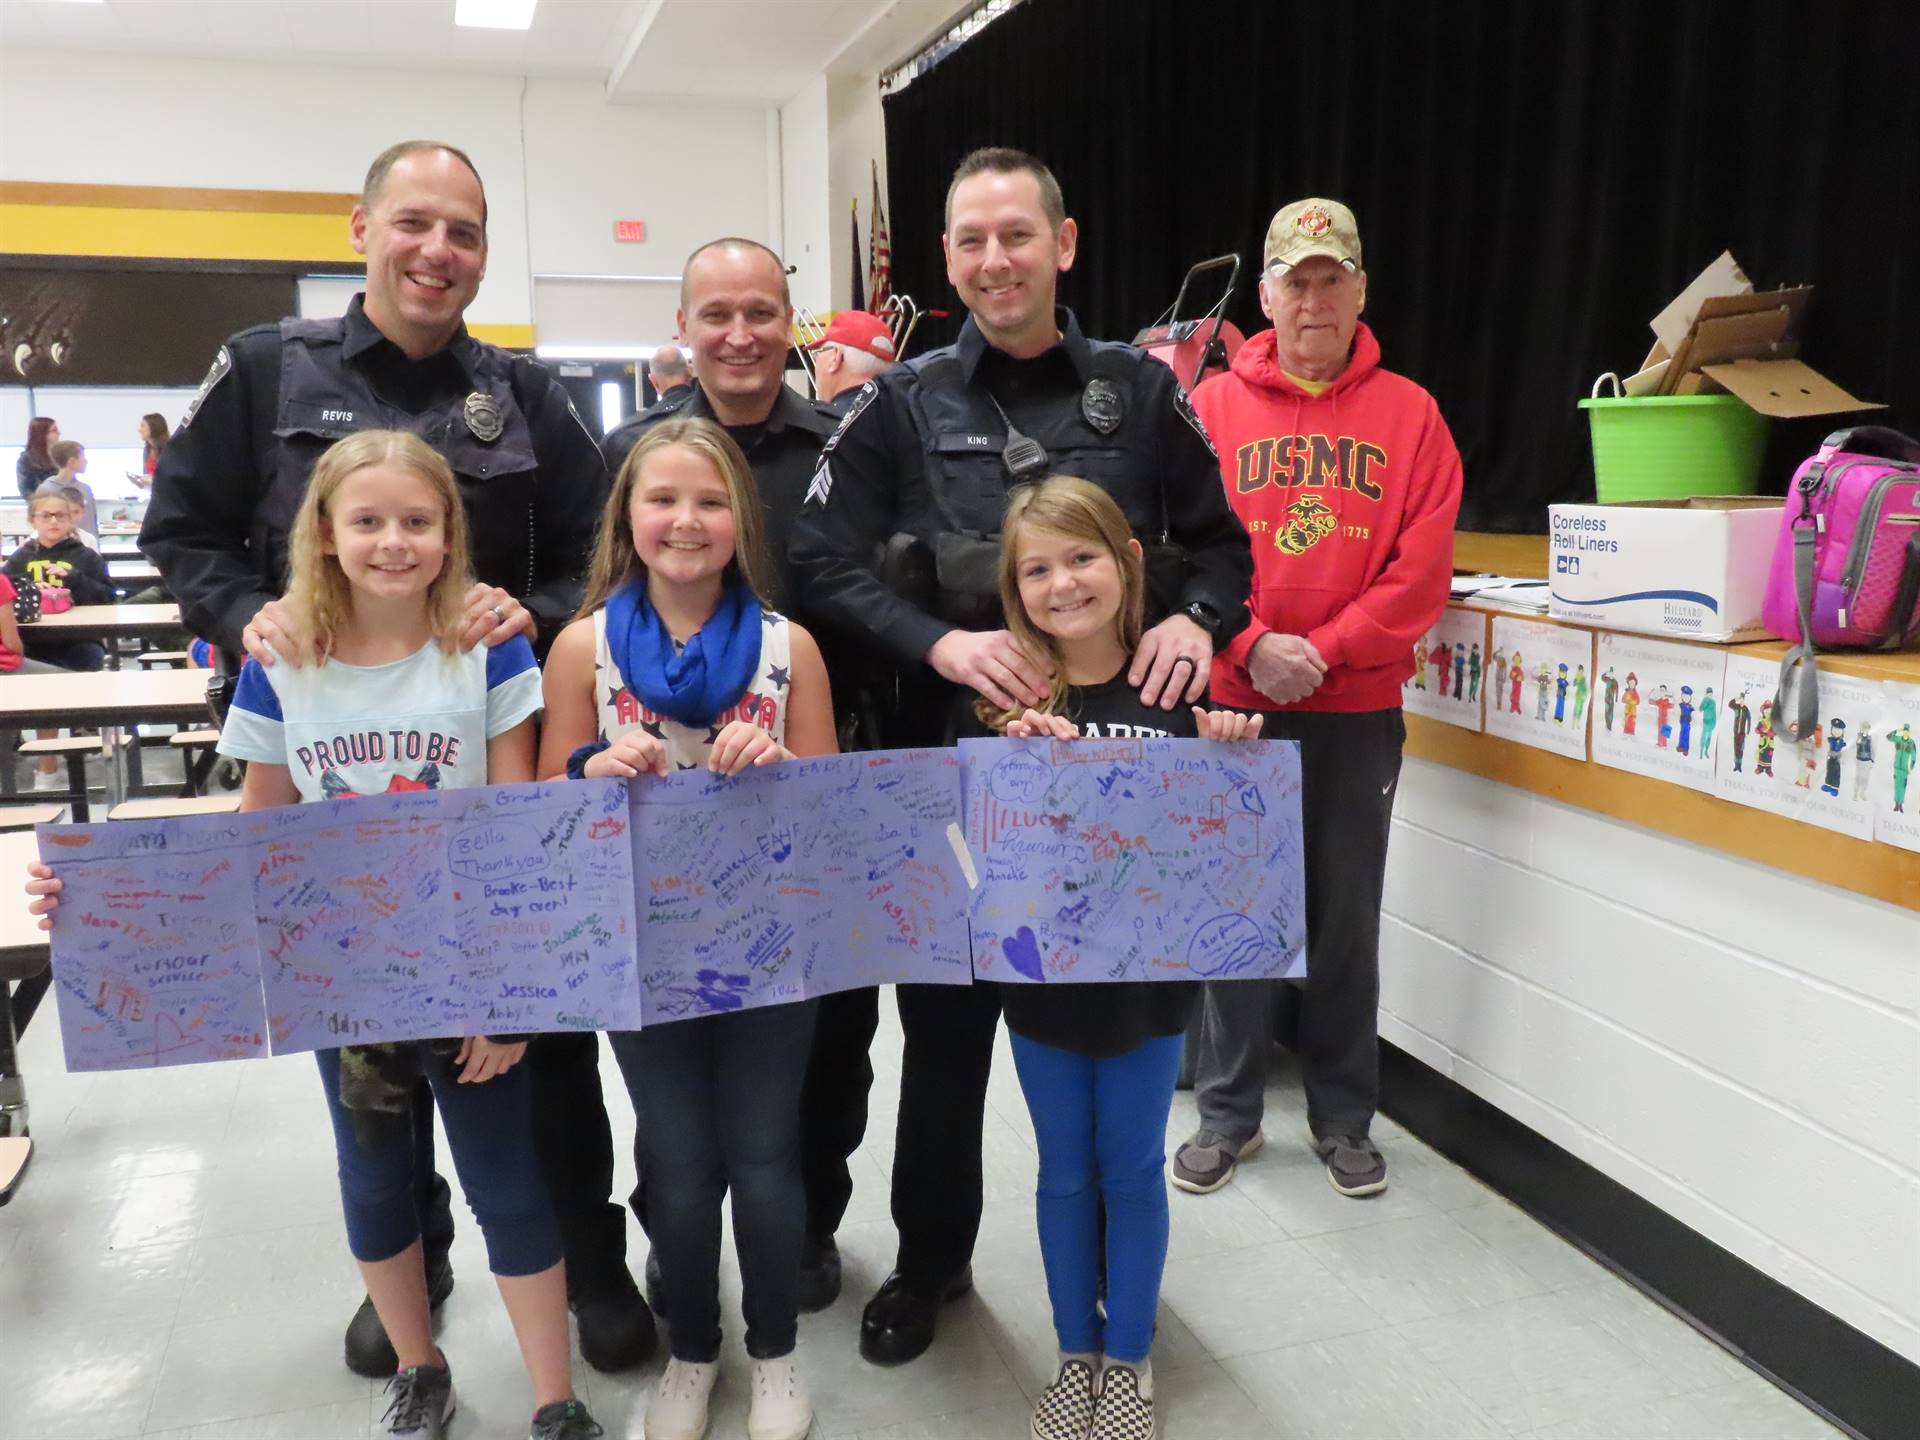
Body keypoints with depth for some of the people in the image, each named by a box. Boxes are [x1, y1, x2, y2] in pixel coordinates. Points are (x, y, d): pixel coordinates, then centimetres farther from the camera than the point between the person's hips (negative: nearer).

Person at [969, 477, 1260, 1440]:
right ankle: (1076, 1355, 36)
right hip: (1041, 972, 1)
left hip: (1149, 970, 0)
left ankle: (1128, 1362, 34)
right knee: (1066, 1171, 16)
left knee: (1132, 1168, 15)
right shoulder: (1006, 696, -7)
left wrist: (1232, 753, -22)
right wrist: (1017, 756, -27)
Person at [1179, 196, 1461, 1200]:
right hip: (1235, 703, 0)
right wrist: (1253, 646, -15)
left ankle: (1343, 1116, 26)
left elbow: (1421, 569, -5)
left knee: (1347, 915, 9)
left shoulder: (1409, 413, 3)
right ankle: (1228, 1111, 24)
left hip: (1358, 711, 0)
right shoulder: (1213, 406, 2)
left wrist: (1323, 651, -13)